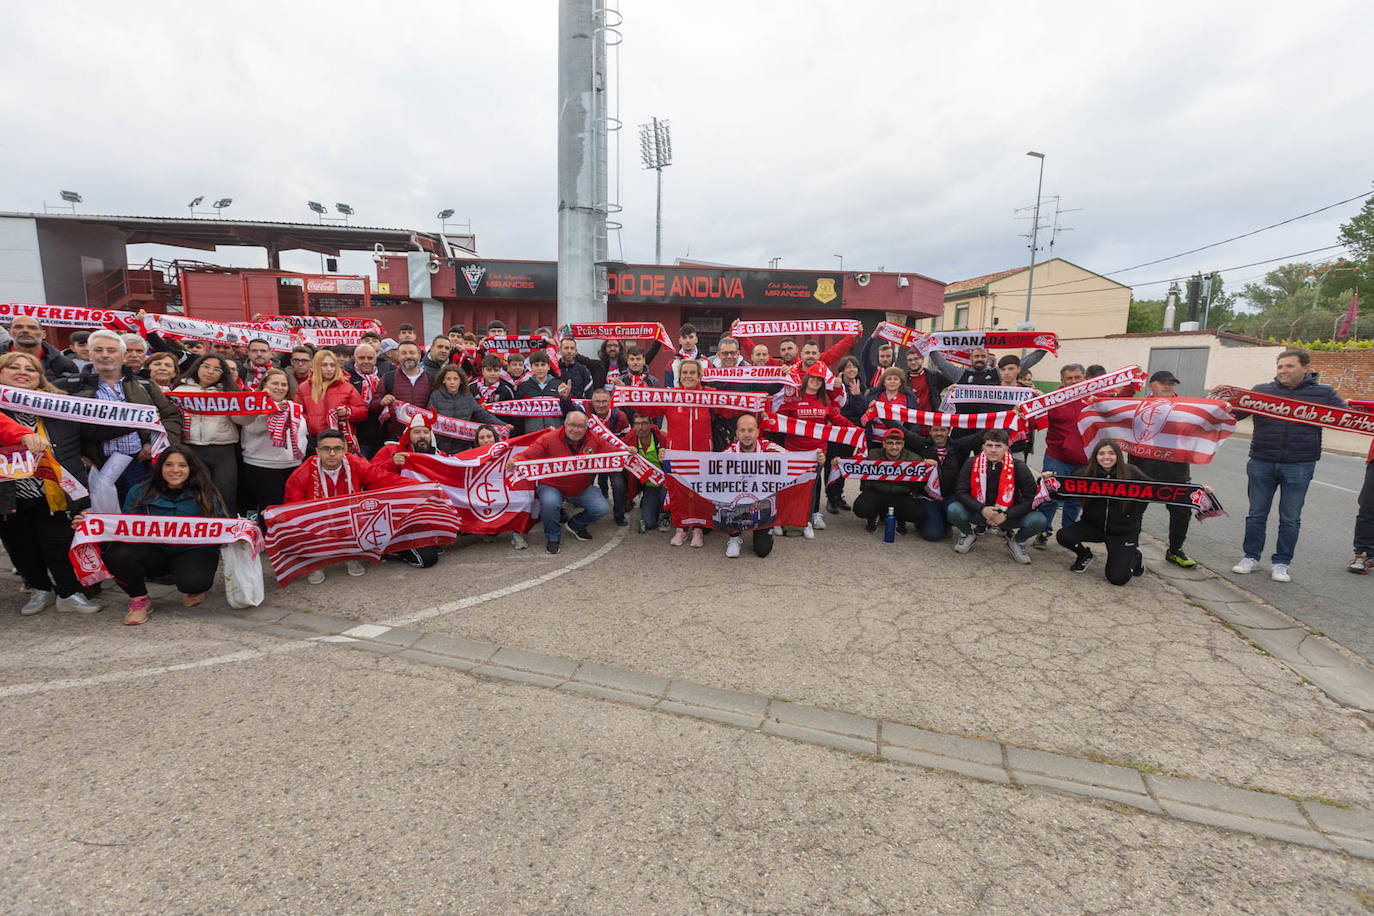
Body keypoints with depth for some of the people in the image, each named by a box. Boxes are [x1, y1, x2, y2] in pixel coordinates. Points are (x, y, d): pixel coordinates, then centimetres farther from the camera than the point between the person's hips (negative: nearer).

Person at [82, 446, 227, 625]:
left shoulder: (204, 495, 4)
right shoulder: (140, 492, 8)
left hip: (192, 551, -3)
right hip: (152, 552, 3)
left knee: (194, 582, -34)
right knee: (116, 552, -28)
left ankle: (192, 589, 11)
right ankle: (139, 600, 1)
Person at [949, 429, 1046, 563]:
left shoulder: (1018, 468, -12)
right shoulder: (972, 464, -10)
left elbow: (1032, 498, -11)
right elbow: (961, 492, -9)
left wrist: (1005, 515, -21)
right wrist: (982, 510, -25)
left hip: (1008, 516, 0)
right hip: (978, 513, 0)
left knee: (1038, 520, -27)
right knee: (954, 510, -29)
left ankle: (1017, 542, 9)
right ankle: (968, 535, 7)